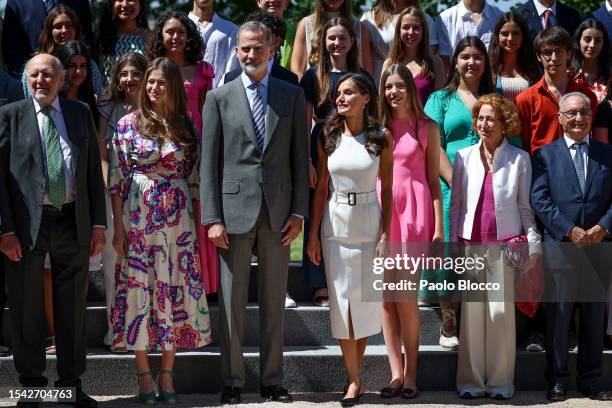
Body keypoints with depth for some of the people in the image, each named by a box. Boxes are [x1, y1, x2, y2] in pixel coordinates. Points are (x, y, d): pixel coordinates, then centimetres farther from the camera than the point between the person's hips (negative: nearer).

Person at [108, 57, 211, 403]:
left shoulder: (186, 127, 7)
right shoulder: (129, 124, 0)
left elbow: (194, 178, 10)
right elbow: (117, 179, -2)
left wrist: (197, 222, 4)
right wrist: (119, 228, -7)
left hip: (178, 219, 2)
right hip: (139, 217, -2)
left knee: (175, 290, 2)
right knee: (139, 287, 0)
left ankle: (167, 374, 11)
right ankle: (144, 374, 9)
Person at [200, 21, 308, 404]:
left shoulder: (292, 95, 7)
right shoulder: (219, 98, 3)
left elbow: (300, 157, 7)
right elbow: (209, 162, 1)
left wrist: (299, 212, -1)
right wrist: (212, 218, -6)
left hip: (278, 211, 1)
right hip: (235, 210, -1)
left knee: (274, 300, 8)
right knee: (232, 300, 2)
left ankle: (273, 380, 14)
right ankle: (232, 381, 9)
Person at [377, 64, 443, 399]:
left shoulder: (427, 128, 6)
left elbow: (434, 180, 6)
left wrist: (439, 225, -1)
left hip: (414, 211, -2)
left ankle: (410, 372, -1)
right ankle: (396, 372, 2)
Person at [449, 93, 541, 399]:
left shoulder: (519, 159, 5)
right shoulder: (464, 157, 9)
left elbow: (525, 206, 7)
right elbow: (456, 204, 11)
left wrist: (532, 242, -1)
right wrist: (452, 244, 6)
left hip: (504, 245, -2)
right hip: (471, 244, 2)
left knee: (501, 310, -4)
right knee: (471, 310, 1)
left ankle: (500, 380, 6)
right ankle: (471, 380, 9)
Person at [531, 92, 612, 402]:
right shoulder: (545, 155, 4)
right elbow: (539, 198, -5)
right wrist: (569, 230, -14)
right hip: (560, 247, -2)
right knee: (558, 315, 1)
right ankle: (558, 381, 9)